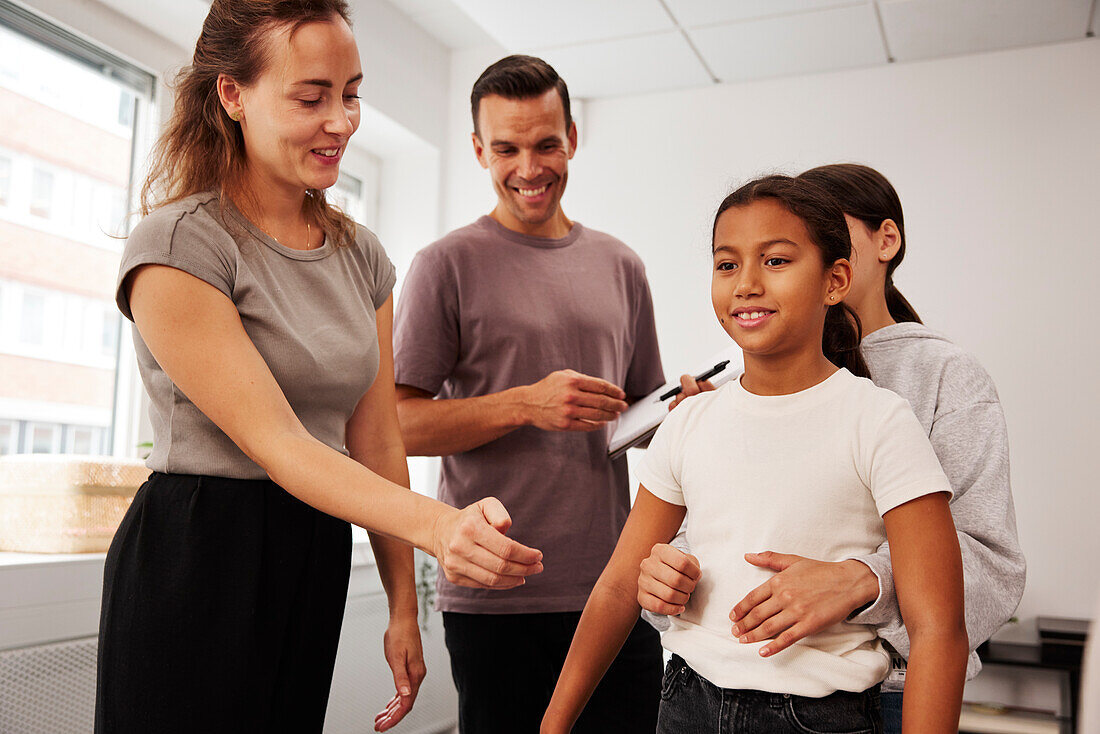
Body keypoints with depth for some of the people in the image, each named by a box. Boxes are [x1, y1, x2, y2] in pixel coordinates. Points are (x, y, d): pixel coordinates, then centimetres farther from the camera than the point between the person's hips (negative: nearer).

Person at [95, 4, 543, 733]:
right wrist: (440, 525, -36)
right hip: (196, 563, -6)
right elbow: (275, 442, -22)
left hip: (316, 561, 6)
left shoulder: (361, 254, 5)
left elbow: (376, 439, 5)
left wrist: (403, 606, 4)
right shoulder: (177, 247, -14)